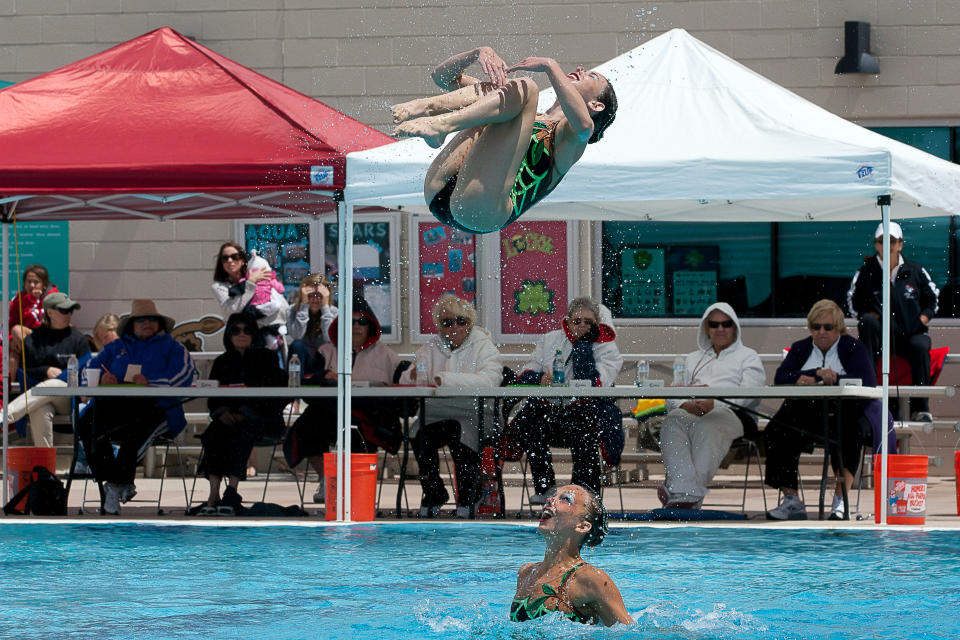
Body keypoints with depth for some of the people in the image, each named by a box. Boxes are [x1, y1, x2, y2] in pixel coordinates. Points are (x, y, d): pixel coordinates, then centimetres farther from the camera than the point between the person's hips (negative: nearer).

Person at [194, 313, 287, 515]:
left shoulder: (267, 358, 8)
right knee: (215, 432, -30)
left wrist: (245, 414, -16)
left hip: (262, 418, -3)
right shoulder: (222, 362, 19)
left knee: (241, 431, -35)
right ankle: (213, 494, -38)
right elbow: (212, 396, 11)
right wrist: (221, 412, -13)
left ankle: (232, 490, -39)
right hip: (230, 418, 3)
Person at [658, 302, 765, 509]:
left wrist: (714, 403, -16)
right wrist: (685, 404, -5)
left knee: (706, 427, -40)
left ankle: (687, 491, -56)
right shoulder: (691, 359, 34)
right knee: (672, 422, -35)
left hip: (730, 413, -3)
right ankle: (683, 492, -52)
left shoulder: (748, 357, 21)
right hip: (689, 413, 3)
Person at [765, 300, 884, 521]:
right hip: (805, 412, 3)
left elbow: (867, 382, -9)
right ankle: (791, 500, -25)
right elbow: (780, 378, 0)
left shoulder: (854, 348, 8)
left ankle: (840, 500, -33)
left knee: (847, 433, -38)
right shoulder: (799, 349, 18)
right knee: (776, 432, -27)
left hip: (842, 412, -3)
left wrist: (836, 378, -23)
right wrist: (818, 374, -13)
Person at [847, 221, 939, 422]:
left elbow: (932, 298, 19)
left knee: (920, 346, -35)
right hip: (881, 337, 0)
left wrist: (924, 317, 1)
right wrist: (867, 315, -5)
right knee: (868, 321, -34)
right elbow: (853, 302, 14)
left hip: (912, 332, 0)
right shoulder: (866, 272, 5)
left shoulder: (915, 271, 8)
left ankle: (920, 408, -27)